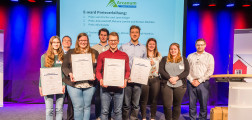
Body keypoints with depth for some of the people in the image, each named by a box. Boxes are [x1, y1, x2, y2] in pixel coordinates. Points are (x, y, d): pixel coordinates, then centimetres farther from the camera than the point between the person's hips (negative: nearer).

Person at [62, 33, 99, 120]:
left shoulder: (94, 53, 11)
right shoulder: (70, 52, 10)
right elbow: (64, 66, 6)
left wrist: (94, 74, -11)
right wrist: (70, 74, -11)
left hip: (89, 84, 1)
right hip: (74, 84, -1)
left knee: (87, 106, 9)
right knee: (78, 107, 1)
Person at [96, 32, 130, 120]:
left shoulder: (124, 55, 7)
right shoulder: (102, 55, 7)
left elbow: (127, 70, 8)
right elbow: (98, 70, 7)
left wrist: (125, 80, -9)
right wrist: (100, 80, -11)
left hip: (119, 87, 0)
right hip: (105, 87, 0)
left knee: (118, 111, 8)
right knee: (104, 111, 5)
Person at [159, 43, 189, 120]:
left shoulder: (184, 59, 12)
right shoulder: (164, 59, 11)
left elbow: (186, 72, 1)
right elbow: (161, 70, 0)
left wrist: (177, 78, -13)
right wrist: (169, 78, -13)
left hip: (180, 85, 1)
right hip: (166, 85, 0)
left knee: (177, 105, 7)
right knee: (167, 105, -4)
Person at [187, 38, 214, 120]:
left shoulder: (209, 56, 6)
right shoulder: (190, 56, 13)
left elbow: (210, 71, -3)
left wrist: (199, 81, -9)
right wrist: (191, 80, -6)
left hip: (203, 83, -1)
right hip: (192, 83, 2)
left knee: (203, 105, 2)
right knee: (192, 104, 5)